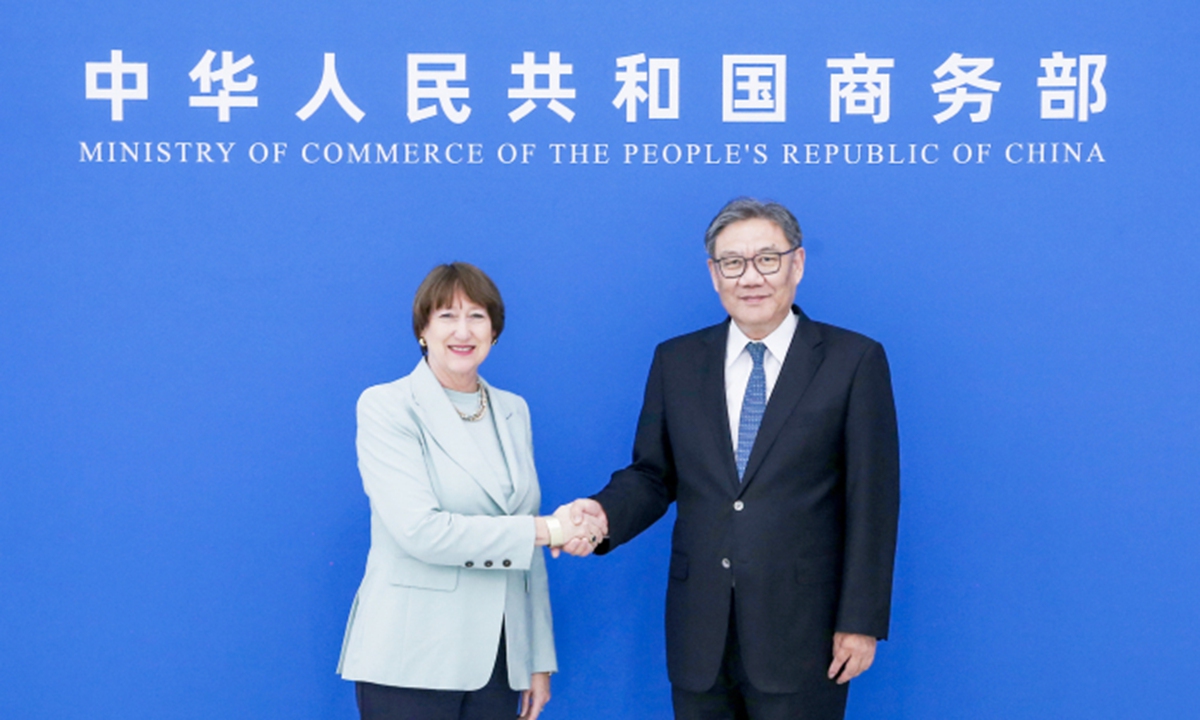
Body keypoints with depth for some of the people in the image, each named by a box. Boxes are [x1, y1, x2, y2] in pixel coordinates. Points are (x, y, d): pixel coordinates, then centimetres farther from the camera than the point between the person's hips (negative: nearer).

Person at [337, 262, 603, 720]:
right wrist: (543, 529, -14)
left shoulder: (514, 411, 12)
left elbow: (527, 552, 13)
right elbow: (419, 531, -17)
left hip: (498, 659, 5)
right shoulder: (385, 407, -5)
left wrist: (540, 659, 11)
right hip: (412, 661, -5)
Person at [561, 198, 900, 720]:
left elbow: (872, 501, -4)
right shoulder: (675, 361, 8)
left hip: (801, 631, -3)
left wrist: (861, 621, -7)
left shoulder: (854, 360, -3)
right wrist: (604, 514, -11)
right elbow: (652, 475, 11)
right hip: (699, 634, 3)